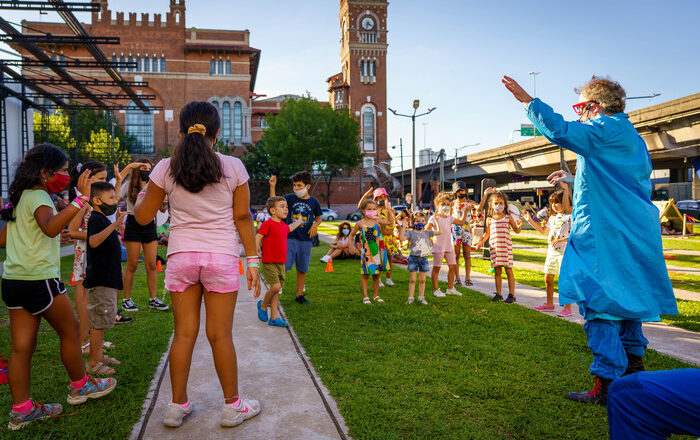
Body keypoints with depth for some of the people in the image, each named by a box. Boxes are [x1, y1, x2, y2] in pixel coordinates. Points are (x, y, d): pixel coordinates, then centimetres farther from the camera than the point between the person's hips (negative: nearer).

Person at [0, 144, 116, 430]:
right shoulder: (38, 196, -12)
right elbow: (50, 227, -34)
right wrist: (81, 199, -42)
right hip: (39, 279, -9)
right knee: (70, 331, 9)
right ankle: (80, 387, 24)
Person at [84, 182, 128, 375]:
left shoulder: (103, 219, 16)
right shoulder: (95, 219, -14)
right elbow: (93, 241, -35)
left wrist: (117, 223, 25)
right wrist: (115, 225, -40)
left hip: (107, 279, 10)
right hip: (100, 279, -10)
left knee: (101, 321, 17)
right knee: (99, 322, -3)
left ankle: (99, 355, 28)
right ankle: (93, 363, 5)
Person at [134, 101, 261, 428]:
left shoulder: (166, 169, -1)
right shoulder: (233, 167, -5)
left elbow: (142, 217, 6)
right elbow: (242, 217, -2)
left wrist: (141, 193, 27)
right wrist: (252, 260, 5)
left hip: (181, 257, 2)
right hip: (221, 257, -1)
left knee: (184, 333, 12)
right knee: (220, 335, 7)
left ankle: (177, 405, 24)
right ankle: (232, 405, 21)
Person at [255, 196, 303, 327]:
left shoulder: (283, 225, 14)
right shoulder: (268, 224, -10)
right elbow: (258, 237, -14)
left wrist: (298, 221, 51)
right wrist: (257, 250, -28)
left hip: (281, 263, 8)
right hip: (269, 262, -8)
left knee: (277, 289, 8)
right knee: (275, 286, -16)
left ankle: (274, 317, 14)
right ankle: (263, 305, 12)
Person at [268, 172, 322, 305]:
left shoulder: (314, 201, 4)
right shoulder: (290, 198, 1)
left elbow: (318, 218, 16)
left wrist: (315, 225, -5)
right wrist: (272, 186, -11)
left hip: (305, 240, 2)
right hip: (290, 238, -1)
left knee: (302, 269, 10)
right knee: (283, 267, -7)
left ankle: (299, 295, 23)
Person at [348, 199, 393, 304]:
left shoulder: (377, 220, 4)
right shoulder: (360, 223, -4)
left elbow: (390, 221, 14)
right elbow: (351, 234, 7)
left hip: (377, 252, 3)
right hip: (366, 253, -3)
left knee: (376, 274, 11)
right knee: (366, 275, 2)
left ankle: (376, 296, 23)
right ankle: (365, 297, 9)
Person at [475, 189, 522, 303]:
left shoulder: (508, 217, 2)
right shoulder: (490, 219, 8)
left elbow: (516, 231, 6)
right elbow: (487, 233, 19)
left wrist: (519, 226, -14)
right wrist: (481, 242, 7)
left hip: (506, 247, -3)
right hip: (494, 247, 3)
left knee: (509, 271, 1)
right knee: (497, 271, 8)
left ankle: (511, 295, 8)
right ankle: (498, 294, 17)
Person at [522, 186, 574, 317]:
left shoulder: (570, 217, -7)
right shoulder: (552, 218, 16)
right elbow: (543, 230, 26)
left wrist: (562, 240, -25)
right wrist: (530, 220, 21)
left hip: (565, 252, -8)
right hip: (551, 252, 8)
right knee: (548, 278, 10)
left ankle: (567, 308, 0)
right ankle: (549, 304, 24)